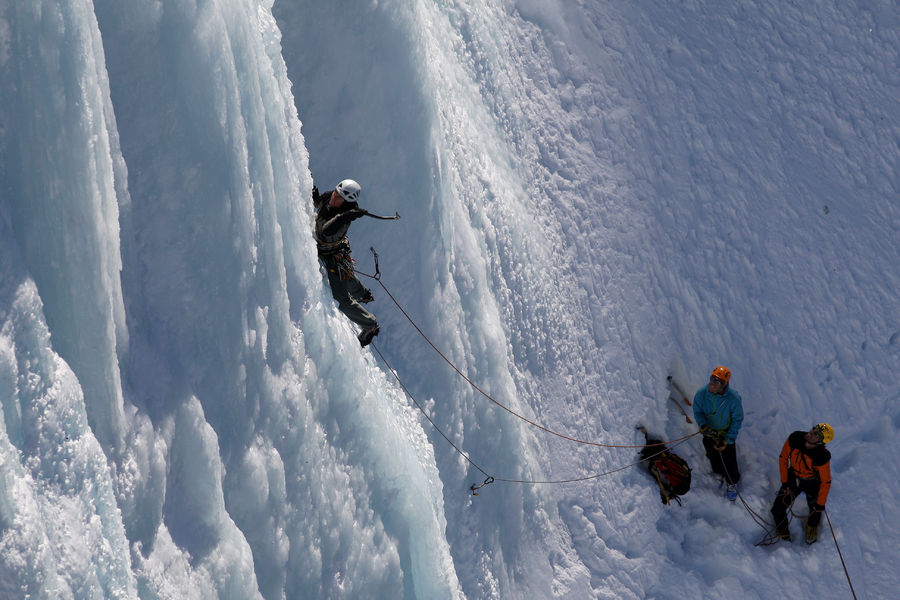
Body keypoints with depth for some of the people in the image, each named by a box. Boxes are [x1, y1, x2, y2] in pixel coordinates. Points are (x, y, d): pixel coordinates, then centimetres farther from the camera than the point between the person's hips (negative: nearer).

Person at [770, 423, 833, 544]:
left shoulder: (822, 458, -36)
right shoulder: (794, 439, -28)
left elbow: (826, 482, -21)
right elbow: (783, 458, -9)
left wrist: (820, 504, -12)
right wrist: (785, 483, -5)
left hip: (813, 483, -3)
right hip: (793, 478, 3)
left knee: (815, 511, 19)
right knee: (777, 510, 3)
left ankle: (812, 527, 57)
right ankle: (783, 534, 36)